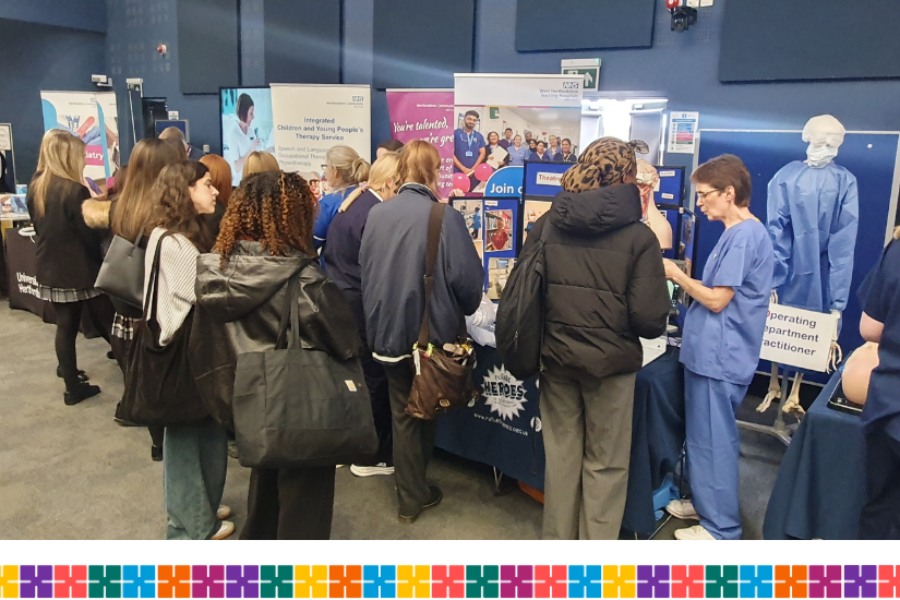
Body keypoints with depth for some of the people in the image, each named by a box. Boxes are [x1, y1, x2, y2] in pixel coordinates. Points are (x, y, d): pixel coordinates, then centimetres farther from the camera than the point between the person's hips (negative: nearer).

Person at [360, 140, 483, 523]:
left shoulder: (377, 214, -3)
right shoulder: (445, 217, -17)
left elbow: (365, 269, 5)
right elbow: (466, 277, -16)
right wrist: (464, 309, 5)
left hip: (387, 330, 3)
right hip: (431, 332, -3)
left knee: (402, 412, 17)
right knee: (424, 412, 16)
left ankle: (410, 494, 28)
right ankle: (416, 495, 31)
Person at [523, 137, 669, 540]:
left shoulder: (546, 224, -3)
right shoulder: (638, 237, -12)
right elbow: (650, 322, -14)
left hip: (554, 357, 3)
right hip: (610, 362, -3)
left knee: (561, 456, 19)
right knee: (605, 465, 13)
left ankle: (557, 545, 35)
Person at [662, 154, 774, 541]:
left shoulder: (743, 236, -19)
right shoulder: (743, 232, 13)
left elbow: (717, 300, -20)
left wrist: (676, 275, -10)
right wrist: (683, 279, 10)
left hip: (719, 357, -10)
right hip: (710, 351, 10)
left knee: (713, 441, 1)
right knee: (703, 437, 20)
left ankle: (721, 528, 14)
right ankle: (707, 503, 34)